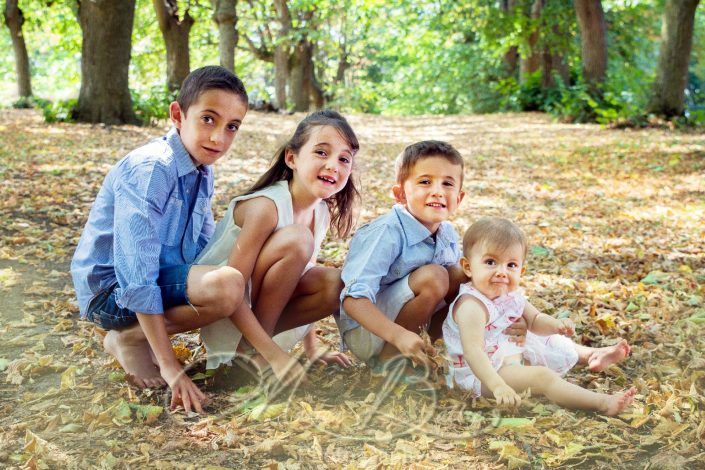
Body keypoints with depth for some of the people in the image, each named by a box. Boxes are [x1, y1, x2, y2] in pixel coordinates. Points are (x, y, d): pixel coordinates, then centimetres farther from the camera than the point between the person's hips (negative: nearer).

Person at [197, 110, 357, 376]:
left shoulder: (323, 212, 0)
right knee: (297, 238, -28)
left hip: (256, 305, 7)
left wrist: (312, 349, 9)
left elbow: (305, 274, 10)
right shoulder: (266, 206, -24)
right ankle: (254, 353, -16)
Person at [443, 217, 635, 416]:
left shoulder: (510, 295, 0)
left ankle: (593, 355, 47)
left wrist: (557, 325, -7)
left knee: (554, 343, 25)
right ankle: (603, 403, -32)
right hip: (483, 374, -10)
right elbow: (473, 352, -37)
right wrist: (498, 386, -47)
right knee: (542, 376, -27)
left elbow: (534, 321, 15)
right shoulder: (472, 306, -29)